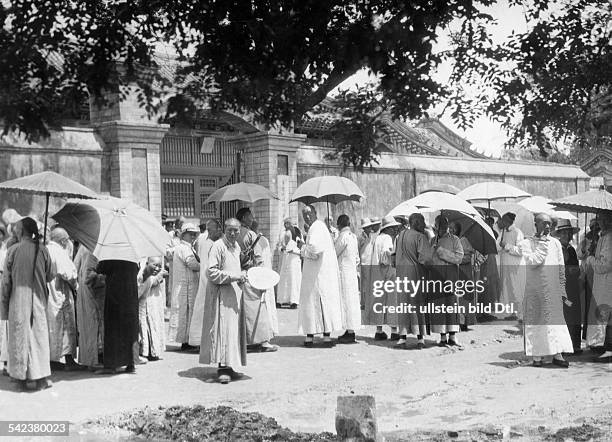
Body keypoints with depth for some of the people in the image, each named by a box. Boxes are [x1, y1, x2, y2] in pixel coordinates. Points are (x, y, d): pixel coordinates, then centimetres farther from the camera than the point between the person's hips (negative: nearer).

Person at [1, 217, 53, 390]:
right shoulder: (42, 250, -2)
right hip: (38, 299, 1)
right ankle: (41, 377, 3)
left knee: (19, 337, 7)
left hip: (18, 299, -1)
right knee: (39, 335, 7)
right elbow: (50, 276, 4)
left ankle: (22, 378, 9)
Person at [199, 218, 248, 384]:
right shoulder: (218, 246, -14)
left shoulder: (236, 246, 13)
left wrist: (241, 274, 6)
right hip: (221, 294, -9)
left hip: (234, 293, 9)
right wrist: (233, 276, -22)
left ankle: (227, 366, 15)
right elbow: (211, 272, -18)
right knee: (224, 329, -12)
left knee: (234, 330, 9)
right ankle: (223, 368, -13)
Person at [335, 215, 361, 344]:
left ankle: (350, 333, -6)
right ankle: (350, 331, 17)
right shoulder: (353, 236, 11)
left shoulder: (343, 236, -14)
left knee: (346, 300, -7)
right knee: (351, 300, 11)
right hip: (352, 271, 9)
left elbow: (334, 254, -11)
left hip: (344, 271, -9)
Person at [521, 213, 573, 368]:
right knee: (535, 320, -1)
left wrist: (562, 289, 9)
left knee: (555, 319, -2)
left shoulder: (555, 243, 10)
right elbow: (532, 262, -15)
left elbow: (561, 268, 13)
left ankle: (557, 354, -1)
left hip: (553, 288, 2)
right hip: (533, 288, -2)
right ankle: (537, 356, 4)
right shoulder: (526, 243, 1)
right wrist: (542, 245, -11)